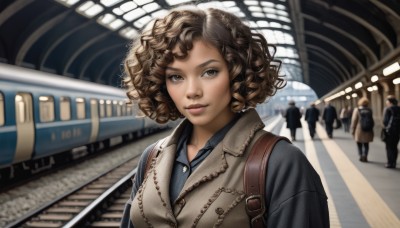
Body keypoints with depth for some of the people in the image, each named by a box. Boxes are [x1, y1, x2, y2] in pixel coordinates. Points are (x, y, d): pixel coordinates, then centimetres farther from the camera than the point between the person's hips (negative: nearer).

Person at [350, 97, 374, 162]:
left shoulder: (357, 110, -8)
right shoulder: (369, 110, 0)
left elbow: (354, 121, -8)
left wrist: (352, 130, 0)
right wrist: (370, 129, 16)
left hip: (359, 130, -3)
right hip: (368, 130, 3)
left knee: (359, 144, 9)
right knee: (366, 144, 12)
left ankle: (361, 156, 3)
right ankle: (365, 156, 7)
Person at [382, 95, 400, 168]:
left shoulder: (387, 109, -12)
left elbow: (385, 121, -14)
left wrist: (386, 127, 2)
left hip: (389, 131, -6)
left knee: (389, 148, 0)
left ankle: (390, 163, 0)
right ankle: (394, 162, 17)